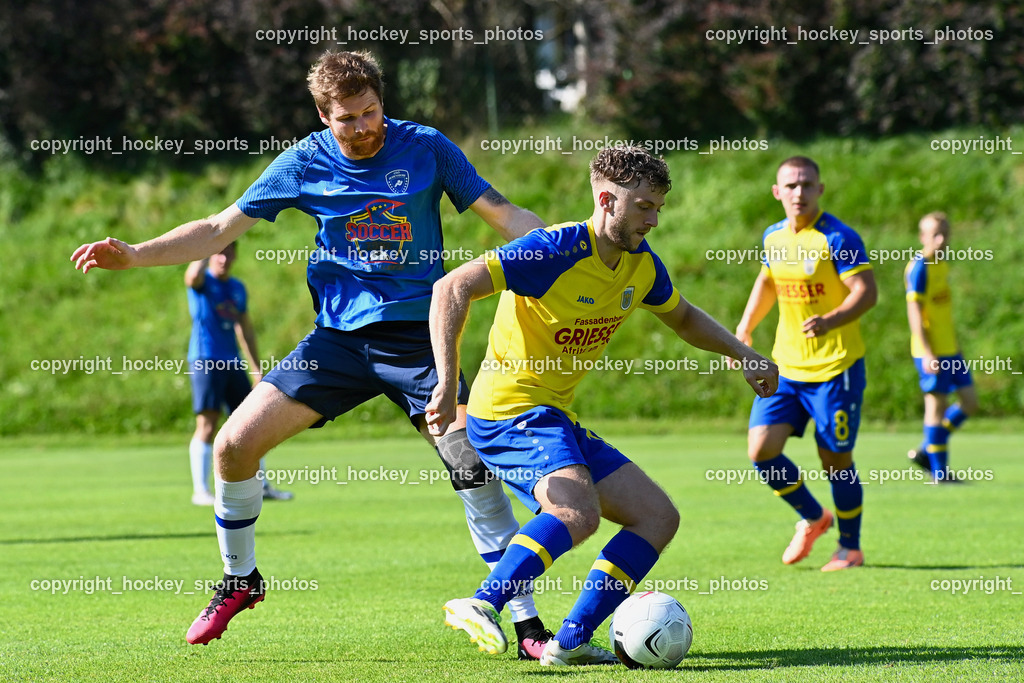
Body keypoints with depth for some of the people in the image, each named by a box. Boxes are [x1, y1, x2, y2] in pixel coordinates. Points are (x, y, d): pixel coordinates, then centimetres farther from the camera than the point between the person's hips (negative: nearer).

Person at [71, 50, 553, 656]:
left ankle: (526, 621, -7)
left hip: (417, 337, -2)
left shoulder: (426, 148, -3)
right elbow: (219, 230, 6)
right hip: (338, 336, 2)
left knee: (475, 468, -17)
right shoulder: (306, 162, 1)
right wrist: (132, 255, -4)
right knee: (235, 444, -8)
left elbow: (504, 215, 0)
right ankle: (240, 580, 17)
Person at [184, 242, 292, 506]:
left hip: (233, 363, 7)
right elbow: (193, 276, -30)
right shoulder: (203, 282, -3)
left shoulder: (238, 288, 16)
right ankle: (201, 491, -10)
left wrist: (257, 368, 22)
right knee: (207, 424, -12)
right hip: (205, 361, -7)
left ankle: (261, 486, 17)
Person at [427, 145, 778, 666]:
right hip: (509, 411, -9)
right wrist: (447, 382, -32)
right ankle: (480, 607, -32)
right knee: (579, 511, -34)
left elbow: (683, 317, 28)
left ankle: (571, 641, -1)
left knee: (659, 518, 4)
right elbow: (452, 288, -24)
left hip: (557, 418, 9)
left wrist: (742, 354, 14)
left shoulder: (641, 263, 7)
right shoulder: (554, 250, -19)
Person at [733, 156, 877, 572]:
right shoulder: (773, 237, 7)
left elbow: (866, 292, -20)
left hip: (836, 366, -6)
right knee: (761, 449, -5)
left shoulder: (838, 238, -13)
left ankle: (850, 548, 19)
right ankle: (813, 519, 18)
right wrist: (745, 328, 17)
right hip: (786, 365, 6)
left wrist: (830, 322, -35)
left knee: (835, 458, -1)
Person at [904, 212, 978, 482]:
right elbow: (914, 310, -18)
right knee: (937, 404, -4)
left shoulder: (942, 265, 15)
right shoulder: (919, 267, -12)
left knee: (970, 401, 7)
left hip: (951, 348, 9)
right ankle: (939, 471, 2)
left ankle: (925, 451, 16)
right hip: (932, 351, -9)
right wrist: (927, 353, -23)